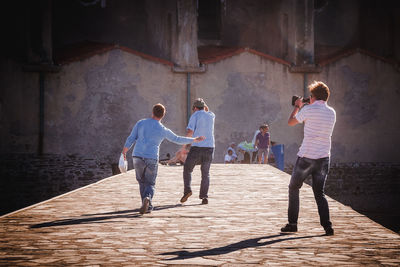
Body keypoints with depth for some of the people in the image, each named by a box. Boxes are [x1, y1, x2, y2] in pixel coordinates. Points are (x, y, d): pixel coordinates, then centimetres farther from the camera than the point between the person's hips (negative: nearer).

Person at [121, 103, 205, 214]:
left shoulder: (141, 123, 3)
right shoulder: (163, 130, 1)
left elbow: (131, 139, 2)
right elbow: (178, 139, 12)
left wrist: (124, 152, 15)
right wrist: (195, 140, 24)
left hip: (137, 157, 1)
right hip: (152, 159, -1)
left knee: (142, 182, 20)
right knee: (150, 184, 9)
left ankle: (148, 206, 17)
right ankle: (147, 198, -22)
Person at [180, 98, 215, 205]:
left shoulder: (195, 115, 0)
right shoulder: (211, 116, 13)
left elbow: (190, 132, -12)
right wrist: (205, 106, 28)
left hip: (197, 147, -3)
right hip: (209, 147, 3)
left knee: (187, 169, 13)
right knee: (205, 173, 12)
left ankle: (187, 190, -5)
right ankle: (204, 196, 2)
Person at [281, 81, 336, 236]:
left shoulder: (308, 110, -10)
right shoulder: (332, 113, 7)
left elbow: (290, 122, 3)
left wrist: (297, 106, 19)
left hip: (306, 157, -4)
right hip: (324, 158, 4)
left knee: (294, 188, 14)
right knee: (319, 193, 11)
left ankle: (292, 223, 13)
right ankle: (327, 226, -4)